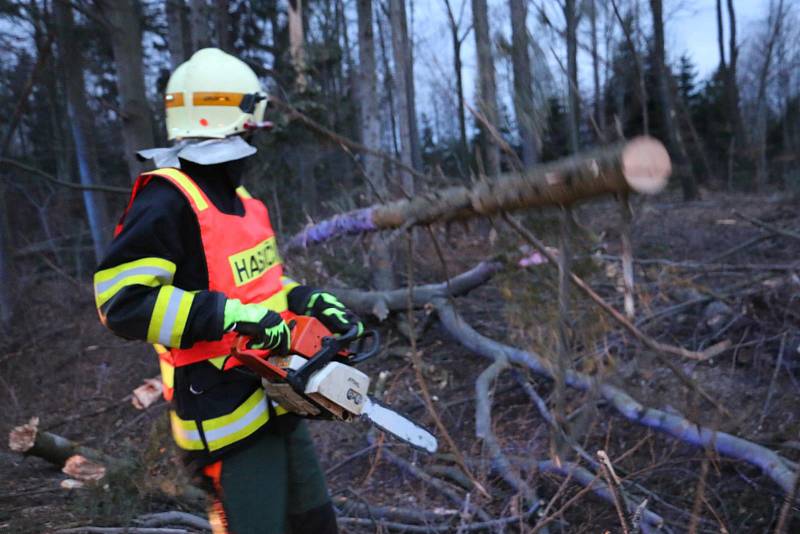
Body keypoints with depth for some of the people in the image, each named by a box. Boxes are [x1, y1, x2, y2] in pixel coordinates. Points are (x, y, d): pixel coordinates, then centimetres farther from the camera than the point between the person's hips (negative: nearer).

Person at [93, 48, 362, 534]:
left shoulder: (238, 198, 10)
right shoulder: (166, 201, -19)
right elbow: (123, 302, -25)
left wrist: (311, 301, 2)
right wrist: (233, 316, -30)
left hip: (277, 399, 9)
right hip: (228, 413, -9)